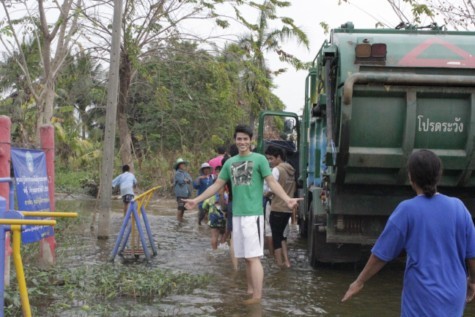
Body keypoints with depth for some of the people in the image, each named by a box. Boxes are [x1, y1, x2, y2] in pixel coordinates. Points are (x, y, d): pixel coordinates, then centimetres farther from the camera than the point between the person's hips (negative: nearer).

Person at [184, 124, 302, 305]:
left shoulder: (259, 159, -2)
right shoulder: (230, 162, 13)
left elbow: (272, 183, -7)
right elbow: (217, 185, 17)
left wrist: (287, 199, -22)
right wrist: (197, 200, 15)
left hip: (253, 214, -5)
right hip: (237, 214, 5)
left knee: (254, 257, -7)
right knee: (246, 257, 12)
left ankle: (257, 296, -5)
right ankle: (250, 291, 22)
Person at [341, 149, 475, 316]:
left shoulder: (407, 210, -12)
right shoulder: (458, 207, -3)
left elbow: (381, 254, -8)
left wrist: (359, 282, 5)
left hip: (423, 296, -3)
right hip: (454, 295, 4)